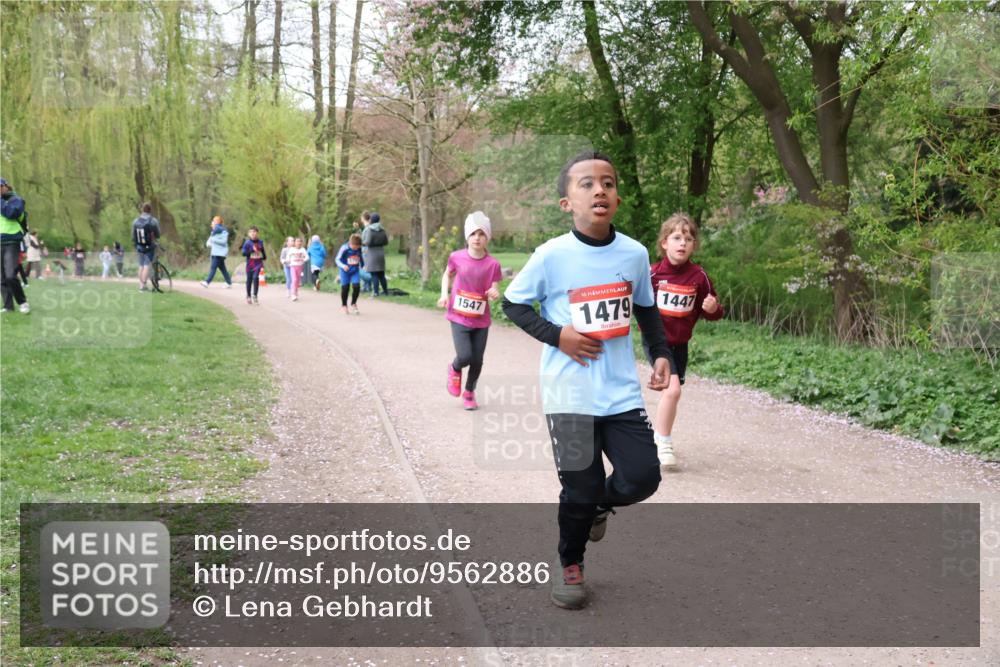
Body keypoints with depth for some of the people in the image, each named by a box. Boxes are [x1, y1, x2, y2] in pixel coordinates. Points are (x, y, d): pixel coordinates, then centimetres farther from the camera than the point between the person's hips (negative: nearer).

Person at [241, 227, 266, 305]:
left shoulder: (260, 242, 4)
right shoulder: (247, 242, -4)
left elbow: (263, 251, 23)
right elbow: (244, 253, -12)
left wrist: (264, 257, 15)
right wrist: (252, 250, -21)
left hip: (258, 264, 0)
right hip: (250, 264, 0)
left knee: (255, 277, -18)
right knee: (249, 280, 8)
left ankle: (255, 296, -13)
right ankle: (248, 296, 23)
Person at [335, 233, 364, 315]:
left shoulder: (359, 249, -9)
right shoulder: (344, 248, -20)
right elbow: (338, 259, -17)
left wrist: (362, 266, 22)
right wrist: (343, 266, -33)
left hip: (355, 270, 3)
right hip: (345, 271, -3)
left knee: (356, 286, -9)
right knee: (345, 287, 4)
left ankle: (354, 303, 14)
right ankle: (344, 305, 24)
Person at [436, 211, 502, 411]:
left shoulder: (493, 264, -9)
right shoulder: (457, 257, -7)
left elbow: (494, 291, -4)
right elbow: (447, 275, 13)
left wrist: (495, 294, -28)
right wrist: (444, 294, -2)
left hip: (481, 320, 1)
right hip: (459, 317, -1)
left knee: (477, 360, 6)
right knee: (465, 356, -15)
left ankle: (469, 392, 32)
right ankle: (454, 369, 22)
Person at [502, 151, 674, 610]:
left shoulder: (635, 254, 1)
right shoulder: (551, 255, -10)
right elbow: (512, 303, 0)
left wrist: (661, 354, 5)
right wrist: (556, 335, -13)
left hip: (622, 391, 3)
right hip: (569, 393, -3)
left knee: (642, 477, -2)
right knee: (580, 487, 2)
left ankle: (599, 505, 33)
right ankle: (570, 566, 28)